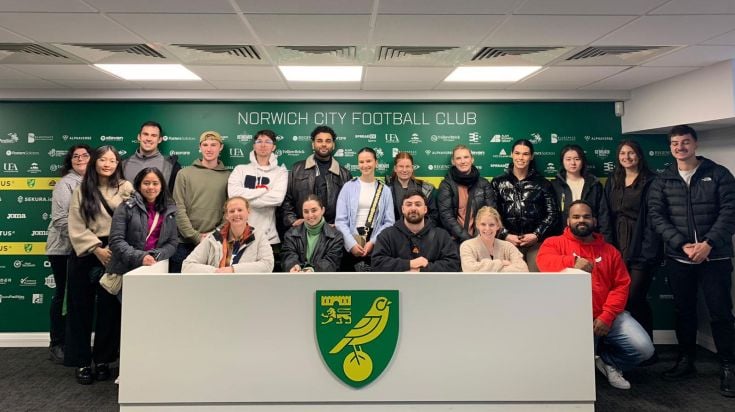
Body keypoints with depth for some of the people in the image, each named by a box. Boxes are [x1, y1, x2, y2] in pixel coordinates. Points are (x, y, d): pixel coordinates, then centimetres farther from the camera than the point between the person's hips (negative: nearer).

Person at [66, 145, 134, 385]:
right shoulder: (82, 191, 6)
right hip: (85, 254, 2)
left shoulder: (126, 189, 1)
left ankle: (103, 360, 18)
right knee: (81, 308, 5)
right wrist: (97, 249, -11)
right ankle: (82, 362, 16)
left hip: (114, 254, -1)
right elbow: (76, 228, 0)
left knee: (110, 308, 4)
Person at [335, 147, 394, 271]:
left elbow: (389, 222, 2)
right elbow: (340, 220, -2)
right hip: (352, 240, -1)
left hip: (376, 245, 1)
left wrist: (373, 242, -10)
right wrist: (352, 243, -13)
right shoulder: (348, 187, 4)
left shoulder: (384, 190, 8)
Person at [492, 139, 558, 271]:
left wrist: (537, 235, -4)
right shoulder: (498, 182, 8)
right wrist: (505, 235, -7)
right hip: (508, 241, 0)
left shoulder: (542, 183, 10)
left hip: (536, 242, 0)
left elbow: (552, 213, 7)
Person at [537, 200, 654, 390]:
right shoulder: (554, 243, 4)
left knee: (644, 348, -13)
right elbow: (544, 261, -17)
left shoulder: (609, 250, 14)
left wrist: (607, 316, -8)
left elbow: (621, 285, 6)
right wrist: (572, 262, -35)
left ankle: (607, 361, 19)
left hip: (606, 315, 4)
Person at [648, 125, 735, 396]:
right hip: (678, 258, 2)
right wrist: (682, 244, -12)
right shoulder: (662, 181, 7)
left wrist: (708, 244, -16)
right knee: (683, 311, 11)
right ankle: (686, 361, 23)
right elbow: (657, 216, 0)